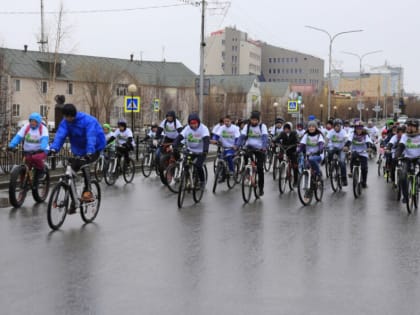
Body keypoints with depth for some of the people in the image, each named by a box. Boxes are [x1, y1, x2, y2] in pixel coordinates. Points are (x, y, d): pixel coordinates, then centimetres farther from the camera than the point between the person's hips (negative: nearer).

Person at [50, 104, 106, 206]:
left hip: (94, 149, -6)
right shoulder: (65, 122, -9)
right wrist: (53, 149, -40)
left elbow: (91, 137, -37)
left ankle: (88, 191, -17)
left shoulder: (88, 120, -24)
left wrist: (89, 153, -52)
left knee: (84, 164, -31)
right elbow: (60, 135, -23)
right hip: (79, 150, 6)